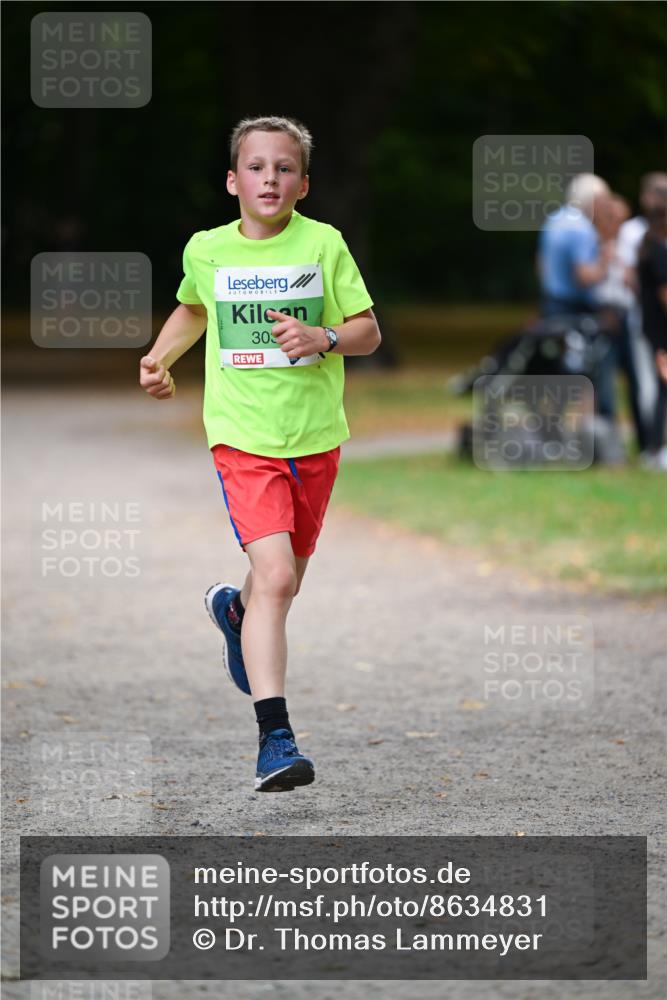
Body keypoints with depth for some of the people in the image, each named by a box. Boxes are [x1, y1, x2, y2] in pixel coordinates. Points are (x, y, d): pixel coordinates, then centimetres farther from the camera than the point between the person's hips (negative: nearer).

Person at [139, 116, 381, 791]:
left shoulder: (324, 244, -3)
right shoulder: (205, 251, 1)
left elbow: (369, 330, -1)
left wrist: (325, 339, -20)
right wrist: (160, 357, 10)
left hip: (315, 439, 2)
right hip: (243, 438, -2)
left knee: (284, 580, 17)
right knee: (276, 576, -19)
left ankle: (234, 609, 55)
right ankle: (275, 738, -21)